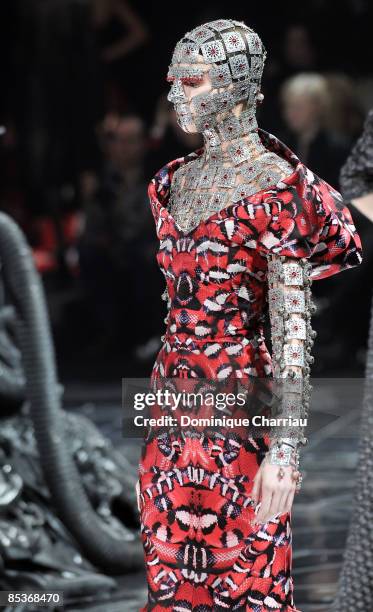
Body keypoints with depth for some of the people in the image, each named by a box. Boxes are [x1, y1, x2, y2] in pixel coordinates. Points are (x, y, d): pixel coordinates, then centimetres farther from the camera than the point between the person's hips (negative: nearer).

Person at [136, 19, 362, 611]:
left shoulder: (274, 187, -12)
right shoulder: (179, 177, 10)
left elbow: (293, 328, -15)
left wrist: (286, 450, -20)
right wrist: (162, 392, 18)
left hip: (236, 404, -7)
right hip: (171, 393, 7)